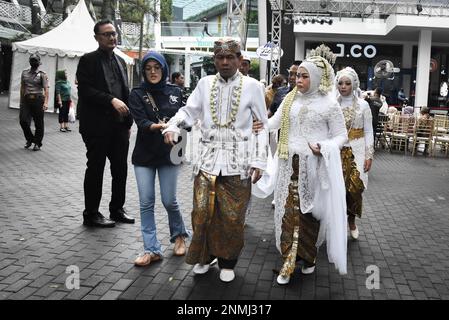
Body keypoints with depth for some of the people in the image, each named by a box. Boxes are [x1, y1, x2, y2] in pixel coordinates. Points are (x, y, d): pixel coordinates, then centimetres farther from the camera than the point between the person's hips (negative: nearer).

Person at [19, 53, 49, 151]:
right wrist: (21, 101, 15)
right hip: (27, 99, 4)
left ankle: (37, 143, 12)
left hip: (38, 100, -4)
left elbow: (46, 89, -10)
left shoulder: (42, 74, -1)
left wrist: (46, 102, -21)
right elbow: (22, 87, 18)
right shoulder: (24, 73, 13)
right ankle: (29, 139, 19)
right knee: (23, 120, -4)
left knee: (39, 123, 1)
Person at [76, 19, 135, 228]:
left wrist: (128, 122, 12)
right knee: (95, 169, 2)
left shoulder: (120, 61, 16)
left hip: (119, 126, 6)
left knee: (121, 169, 10)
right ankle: (91, 214, 14)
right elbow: (85, 90, -13)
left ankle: (117, 209, 24)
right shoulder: (88, 60, -3)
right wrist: (111, 100, -21)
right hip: (97, 126, -6)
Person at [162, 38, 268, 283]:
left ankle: (227, 262, 26)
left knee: (232, 217, 5)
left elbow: (262, 127, 2)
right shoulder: (205, 83, 7)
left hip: (238, 163, -2)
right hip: (208, 160, 2)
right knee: (202, 213, 5)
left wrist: (259, 161, -3)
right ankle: (204, 255, 28)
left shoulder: (252, 86, 0)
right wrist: (172, 126, -16)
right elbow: (189, 110, 6)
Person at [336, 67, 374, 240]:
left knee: (355, 188, -3)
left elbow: (369, 132, 1)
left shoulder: (363, 105, 1)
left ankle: (351, 220, 21)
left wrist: (369, 155, -4)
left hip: (356, 152, -1)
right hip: (336, 151, 1)